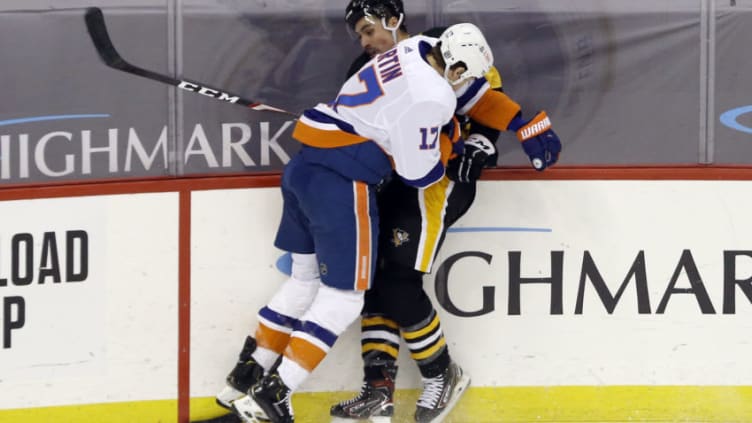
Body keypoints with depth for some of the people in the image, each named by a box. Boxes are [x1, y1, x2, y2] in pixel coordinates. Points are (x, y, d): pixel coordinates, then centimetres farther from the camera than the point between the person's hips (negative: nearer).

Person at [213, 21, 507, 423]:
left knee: (306, 277, 22)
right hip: (341, 182, -9)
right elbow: (418, 174, -11)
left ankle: (245, 377, 25)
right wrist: (450, 141, 8)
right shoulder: (432, 98, -17)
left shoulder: (419, 48, 9)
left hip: (304, 167, 9)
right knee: (343, 297, 1)